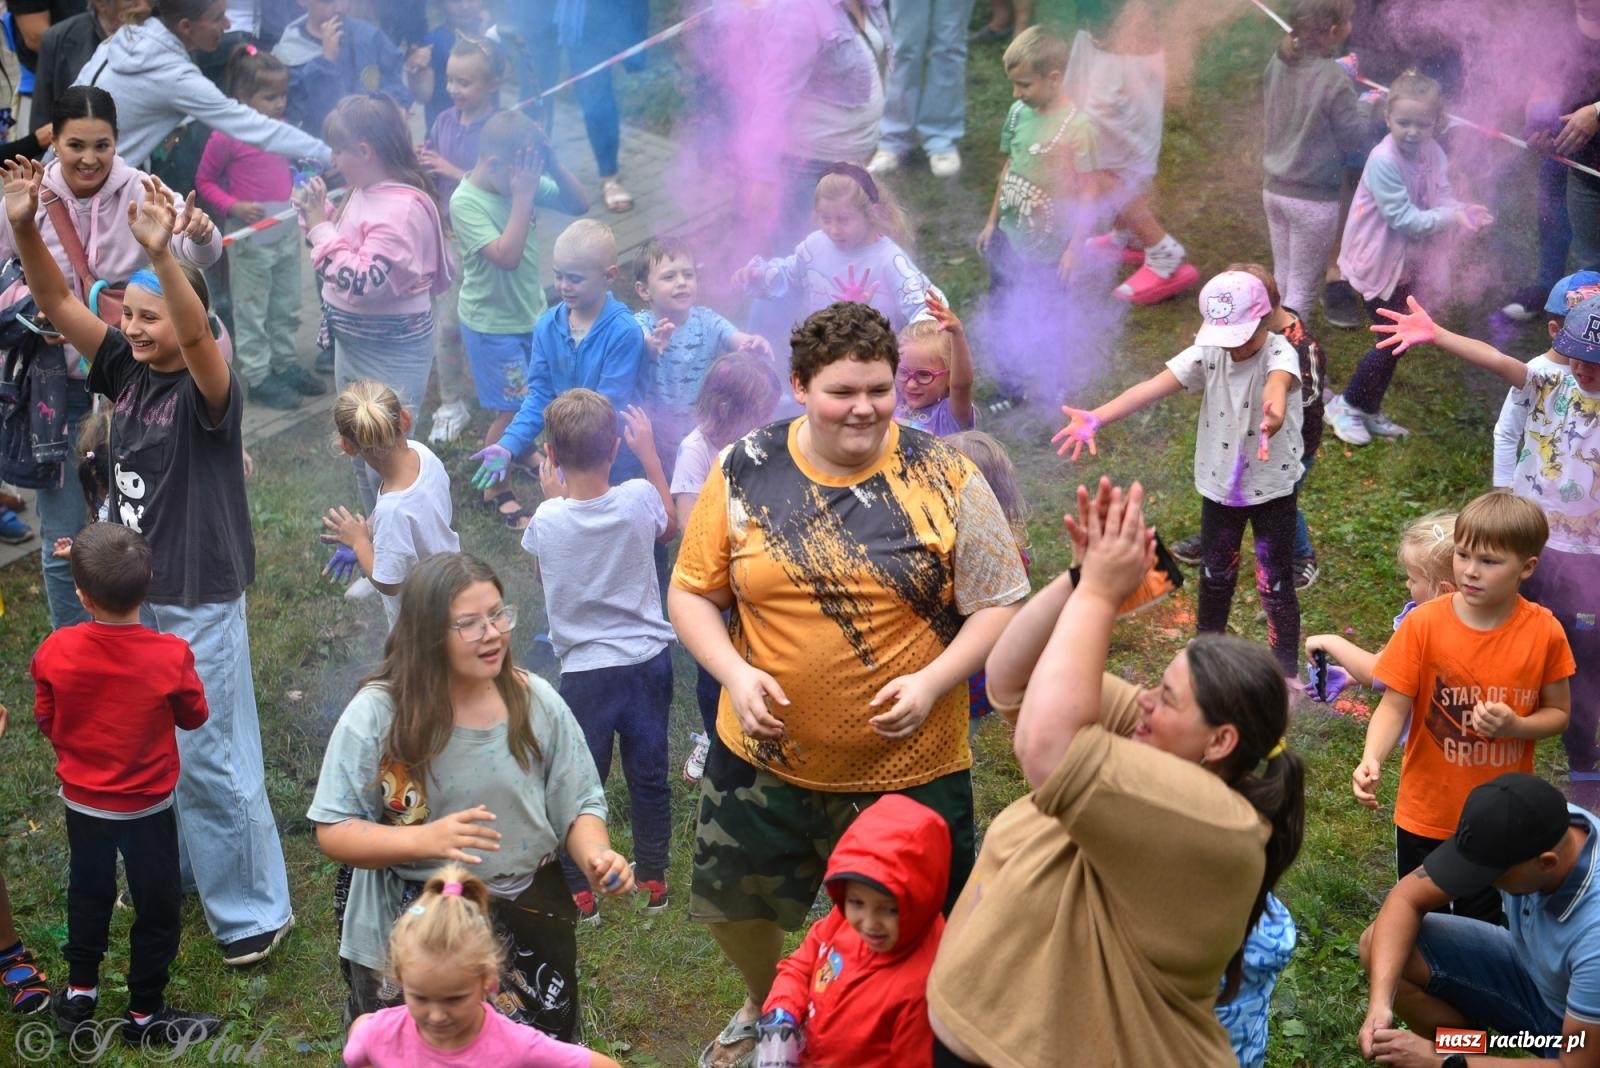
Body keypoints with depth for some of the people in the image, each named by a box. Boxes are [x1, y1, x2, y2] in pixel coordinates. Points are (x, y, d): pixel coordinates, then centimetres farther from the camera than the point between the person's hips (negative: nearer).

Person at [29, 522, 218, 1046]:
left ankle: (79, 993, 39)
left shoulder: (54, 652, -18)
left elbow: (46, 722, -2)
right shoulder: (170, 656, -25)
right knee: (158, 905, 14)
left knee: (87, 893, 25)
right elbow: (193, 716, -7)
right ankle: (145, 1014, 26)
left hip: (81, 801, 3)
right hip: (147, 806, -3)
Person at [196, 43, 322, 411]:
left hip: (287, 233, 7)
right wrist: (233, 206, -20)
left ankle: (285, 363, 32)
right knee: (251, 310, 6)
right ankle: (257, 375, 14)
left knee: (286, 308, 18)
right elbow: (204, 181, -7)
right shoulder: (226, 137, -15)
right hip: (251, 239, -6)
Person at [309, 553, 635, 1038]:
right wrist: (423, 839, -29)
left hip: (528, 926, 3)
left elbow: (579, 806, 0)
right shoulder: (377, 713, -15)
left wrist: (596, 856, -21)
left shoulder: (537, 702, -6)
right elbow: (333, 832, -14)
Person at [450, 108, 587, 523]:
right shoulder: (466, 202, -25)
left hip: (531, 313, 7)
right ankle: (493, 489, 19)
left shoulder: (523, 180, -8)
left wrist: (553, 165, -18)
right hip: (492, 323, -7)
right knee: (512, 408, -1)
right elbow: (507, 256, -35)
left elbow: (579, 205, -3)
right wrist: (523, 196, -33)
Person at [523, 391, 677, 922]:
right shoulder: (639, 499, -16)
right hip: (648, 659, 2)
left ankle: (579, 893, 24)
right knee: (649, 776, 18)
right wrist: (648, 453, 12)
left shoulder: (547, 520, -20)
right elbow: (670, 529, 9)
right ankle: (653, 880, 33)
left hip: (586, 672, -2)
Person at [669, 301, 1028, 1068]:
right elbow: (691, 592, 1)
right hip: (763, 756, 3)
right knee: (732, 905, 20)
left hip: (910, 767, -2)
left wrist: (933, 681, -22)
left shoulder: (944, 479, -10)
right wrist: (735, 673, -17)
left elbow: (998, 604, -7)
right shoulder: (744, 474, -6)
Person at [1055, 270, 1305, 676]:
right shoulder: (1208, 353, -12)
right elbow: (1153, 387, -23)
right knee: (1215, 574, 22)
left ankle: (1287, 670, 21)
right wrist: (1096, 418, -39)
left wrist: (1273, 415, -75)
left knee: (1275, 583, 3)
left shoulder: (1279, 354, -24)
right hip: (1219, 484, 5)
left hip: (1272, 487, -4)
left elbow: (1278, 384, -49)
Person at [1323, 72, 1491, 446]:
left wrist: (1463, 212, -26)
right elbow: (1403, 219, -27)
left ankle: (1370, 410, 30)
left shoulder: (1433, 153, -3)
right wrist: (1453, 217, -31)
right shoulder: (1384, 161, -26)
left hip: (1406, 262, 7)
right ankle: (1346, 405, 12)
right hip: (1377, 262, -7)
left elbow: (1442, 200, -5)